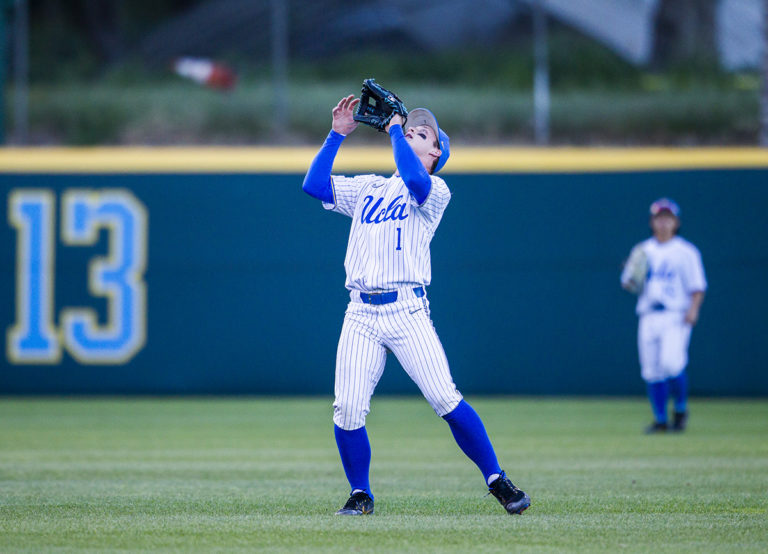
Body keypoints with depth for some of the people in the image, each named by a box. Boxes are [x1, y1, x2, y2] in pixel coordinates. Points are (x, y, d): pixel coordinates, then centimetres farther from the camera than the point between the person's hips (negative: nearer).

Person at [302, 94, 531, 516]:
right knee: (347, 411, -7)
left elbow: (414, 180, -18)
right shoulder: (368, 188, 21)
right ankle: (360, 495, 10)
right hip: (361, 314, 4)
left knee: (446, 400, -13)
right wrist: (337, 134, 10)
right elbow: (314, 185, 12)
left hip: (407, 310, -4)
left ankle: (497, 481, -1)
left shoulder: (436, 192, 5)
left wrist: (394, 128, -7)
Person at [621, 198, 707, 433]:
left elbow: (697, 286, 0)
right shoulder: (642, 251, 14)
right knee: (652, 370, 0)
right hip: (648, 316, 4)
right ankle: (660, 420, 10)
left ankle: (681, 409, 2)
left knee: (671, 363, -20)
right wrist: (630, 276, -9)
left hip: (676, 317, -4)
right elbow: (627, 284, 14)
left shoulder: (686, 252, 4)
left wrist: (693, 309, -16)